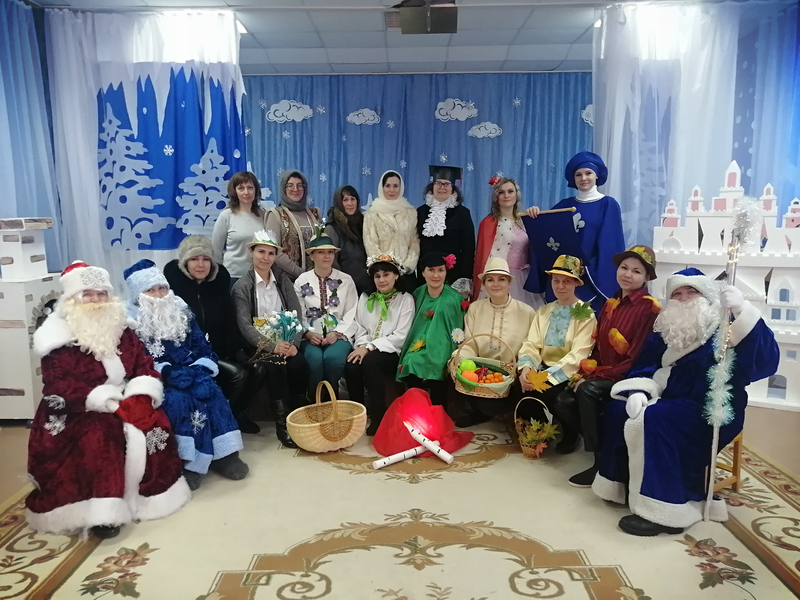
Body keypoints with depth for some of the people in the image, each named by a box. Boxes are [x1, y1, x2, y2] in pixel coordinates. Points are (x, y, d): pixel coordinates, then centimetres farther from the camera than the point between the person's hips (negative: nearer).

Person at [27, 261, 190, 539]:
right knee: (99, 435, -34)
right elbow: (57, 386, -14)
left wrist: (140, 396, -16)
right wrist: (98, 399, -25)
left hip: (126, 404, 5)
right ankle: (101, 511, -28)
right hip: (77, 412, -5)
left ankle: (149, 491, -3)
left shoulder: (121, 331, 10)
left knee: (155, 424, -19)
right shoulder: (59, 338, -5)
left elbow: (144, 366, 4)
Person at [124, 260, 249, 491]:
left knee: (208, 390, -27)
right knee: (177, 399, -33)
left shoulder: (181, 312, 11)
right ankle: (188, 460, -24)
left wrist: (198, 370, -11)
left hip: (189, 374, 3)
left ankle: (223, 454, -23)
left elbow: (203, 347, 8)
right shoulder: (130, 322, -2)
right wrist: (169, 373, -22)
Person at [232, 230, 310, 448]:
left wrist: (294, 343, -17)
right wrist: (272, 346, -26)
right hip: (257, 344, -3)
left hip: (284, 341, 3)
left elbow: (296, 314, 1)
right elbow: (245, 327, -12)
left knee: (299, 364, -26)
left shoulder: (283, 280, 8)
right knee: (275, 365, -31)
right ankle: (282, 423, -22)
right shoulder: (242, 286, -3)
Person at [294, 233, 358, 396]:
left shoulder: (346, 280, 7)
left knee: (333, 357, -32)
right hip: (311, 336, 0)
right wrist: (308, 333, -15)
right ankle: (314, 400, -8)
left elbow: (352, 314, 2)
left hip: (338, 335, 0)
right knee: (314, 358, -32)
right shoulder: (301, 281, 8)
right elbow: (298, 314, 3)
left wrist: (337, 333, -12)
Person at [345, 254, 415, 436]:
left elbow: (400, 336, -8)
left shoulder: (405, 299, 2)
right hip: (367, 351, 3)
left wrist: (370, 347, -16)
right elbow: (360, 329, 10)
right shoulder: (365, 298, 16)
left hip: (391, 353, -3)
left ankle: (379, 415, -23)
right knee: (351, 365, -30)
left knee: (371, 360, -35)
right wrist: (362, 346, -12)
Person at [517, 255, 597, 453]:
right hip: (544, 369, 4)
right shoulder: (543, 311, 11)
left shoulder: (586, 314, -6)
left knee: (546, 393, -31)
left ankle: (571, 432, 0)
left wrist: (547, 376, -27)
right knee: (520, 387, -24)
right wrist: (526, 368, -20)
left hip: (570, 374, -4)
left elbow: (577, 356, -17)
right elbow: (531, 344, 1)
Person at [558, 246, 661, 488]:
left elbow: (637, 358, -18)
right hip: (603, 376, 7)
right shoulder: (611, 304, 10)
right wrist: (586, 372, -4)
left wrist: (595, 377, -20)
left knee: (588, 391, -31)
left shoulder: (649, 308, -13)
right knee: (565, 400, -12)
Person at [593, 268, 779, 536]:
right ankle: (625, 485, -1)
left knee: (654, 420, -31)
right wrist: (639, 392, -15)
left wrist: (742, 310, -37)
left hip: (710, 412, -7)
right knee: (618, 410, -10)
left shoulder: (727, 329, -7)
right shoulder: (665, 331, 11)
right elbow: (645, 368, 8)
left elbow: (766, 359, -24)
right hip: (672, 402, 7)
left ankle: (665, 510, -27)